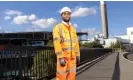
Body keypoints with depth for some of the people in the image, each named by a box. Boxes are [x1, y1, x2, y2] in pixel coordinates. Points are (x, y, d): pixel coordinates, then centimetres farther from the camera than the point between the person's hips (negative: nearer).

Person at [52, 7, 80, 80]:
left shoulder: (73, 28, 15)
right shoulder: (57, 27, -6)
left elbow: (76, 43, 16)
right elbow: (56, 43, -14)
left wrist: (77, 55, 11)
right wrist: (61, 57, -21)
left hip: (72, 57, 6)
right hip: (63, 56, -6)